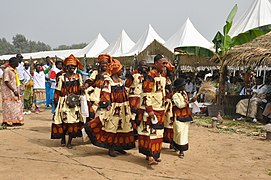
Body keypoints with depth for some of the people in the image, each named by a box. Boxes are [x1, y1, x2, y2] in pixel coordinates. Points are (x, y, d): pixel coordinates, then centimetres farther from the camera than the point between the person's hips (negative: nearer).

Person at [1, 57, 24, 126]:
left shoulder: (13, 70, 14)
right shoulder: (7, 70, -14)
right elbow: (6, 82, -21)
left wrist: (17, 91, 16)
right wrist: (14, 90, -24)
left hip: (14, 91, 9)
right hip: (8, 92, -9)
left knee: (17, 106, 9)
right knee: (9, 106, -7)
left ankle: (15, 121, 14)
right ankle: (6, 121, -1)